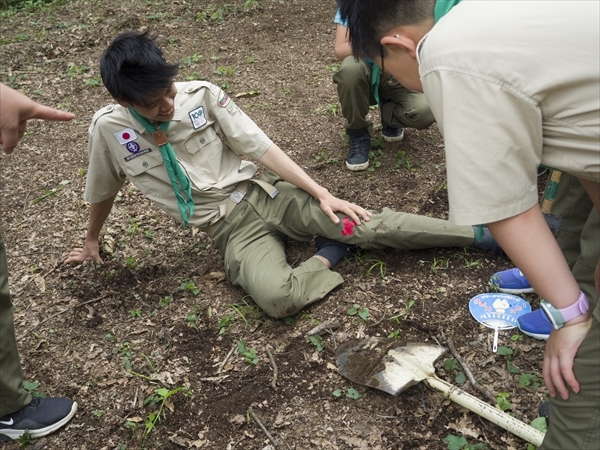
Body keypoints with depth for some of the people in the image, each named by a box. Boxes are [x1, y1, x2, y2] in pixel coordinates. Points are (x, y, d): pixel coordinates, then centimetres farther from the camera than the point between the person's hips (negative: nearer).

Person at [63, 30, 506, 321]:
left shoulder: (202, 95, -9)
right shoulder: (110, 128, -8)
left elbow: (260, 147, -6)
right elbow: (102, 191, 11)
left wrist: (321, 193, -11)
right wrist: (92, 242, 26)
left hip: (266, 194, 1)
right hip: (231, 228, 0)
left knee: (368, 226, -14)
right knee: (278, 297, -32)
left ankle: (480, 234, -2)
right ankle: (331, 253, -5)